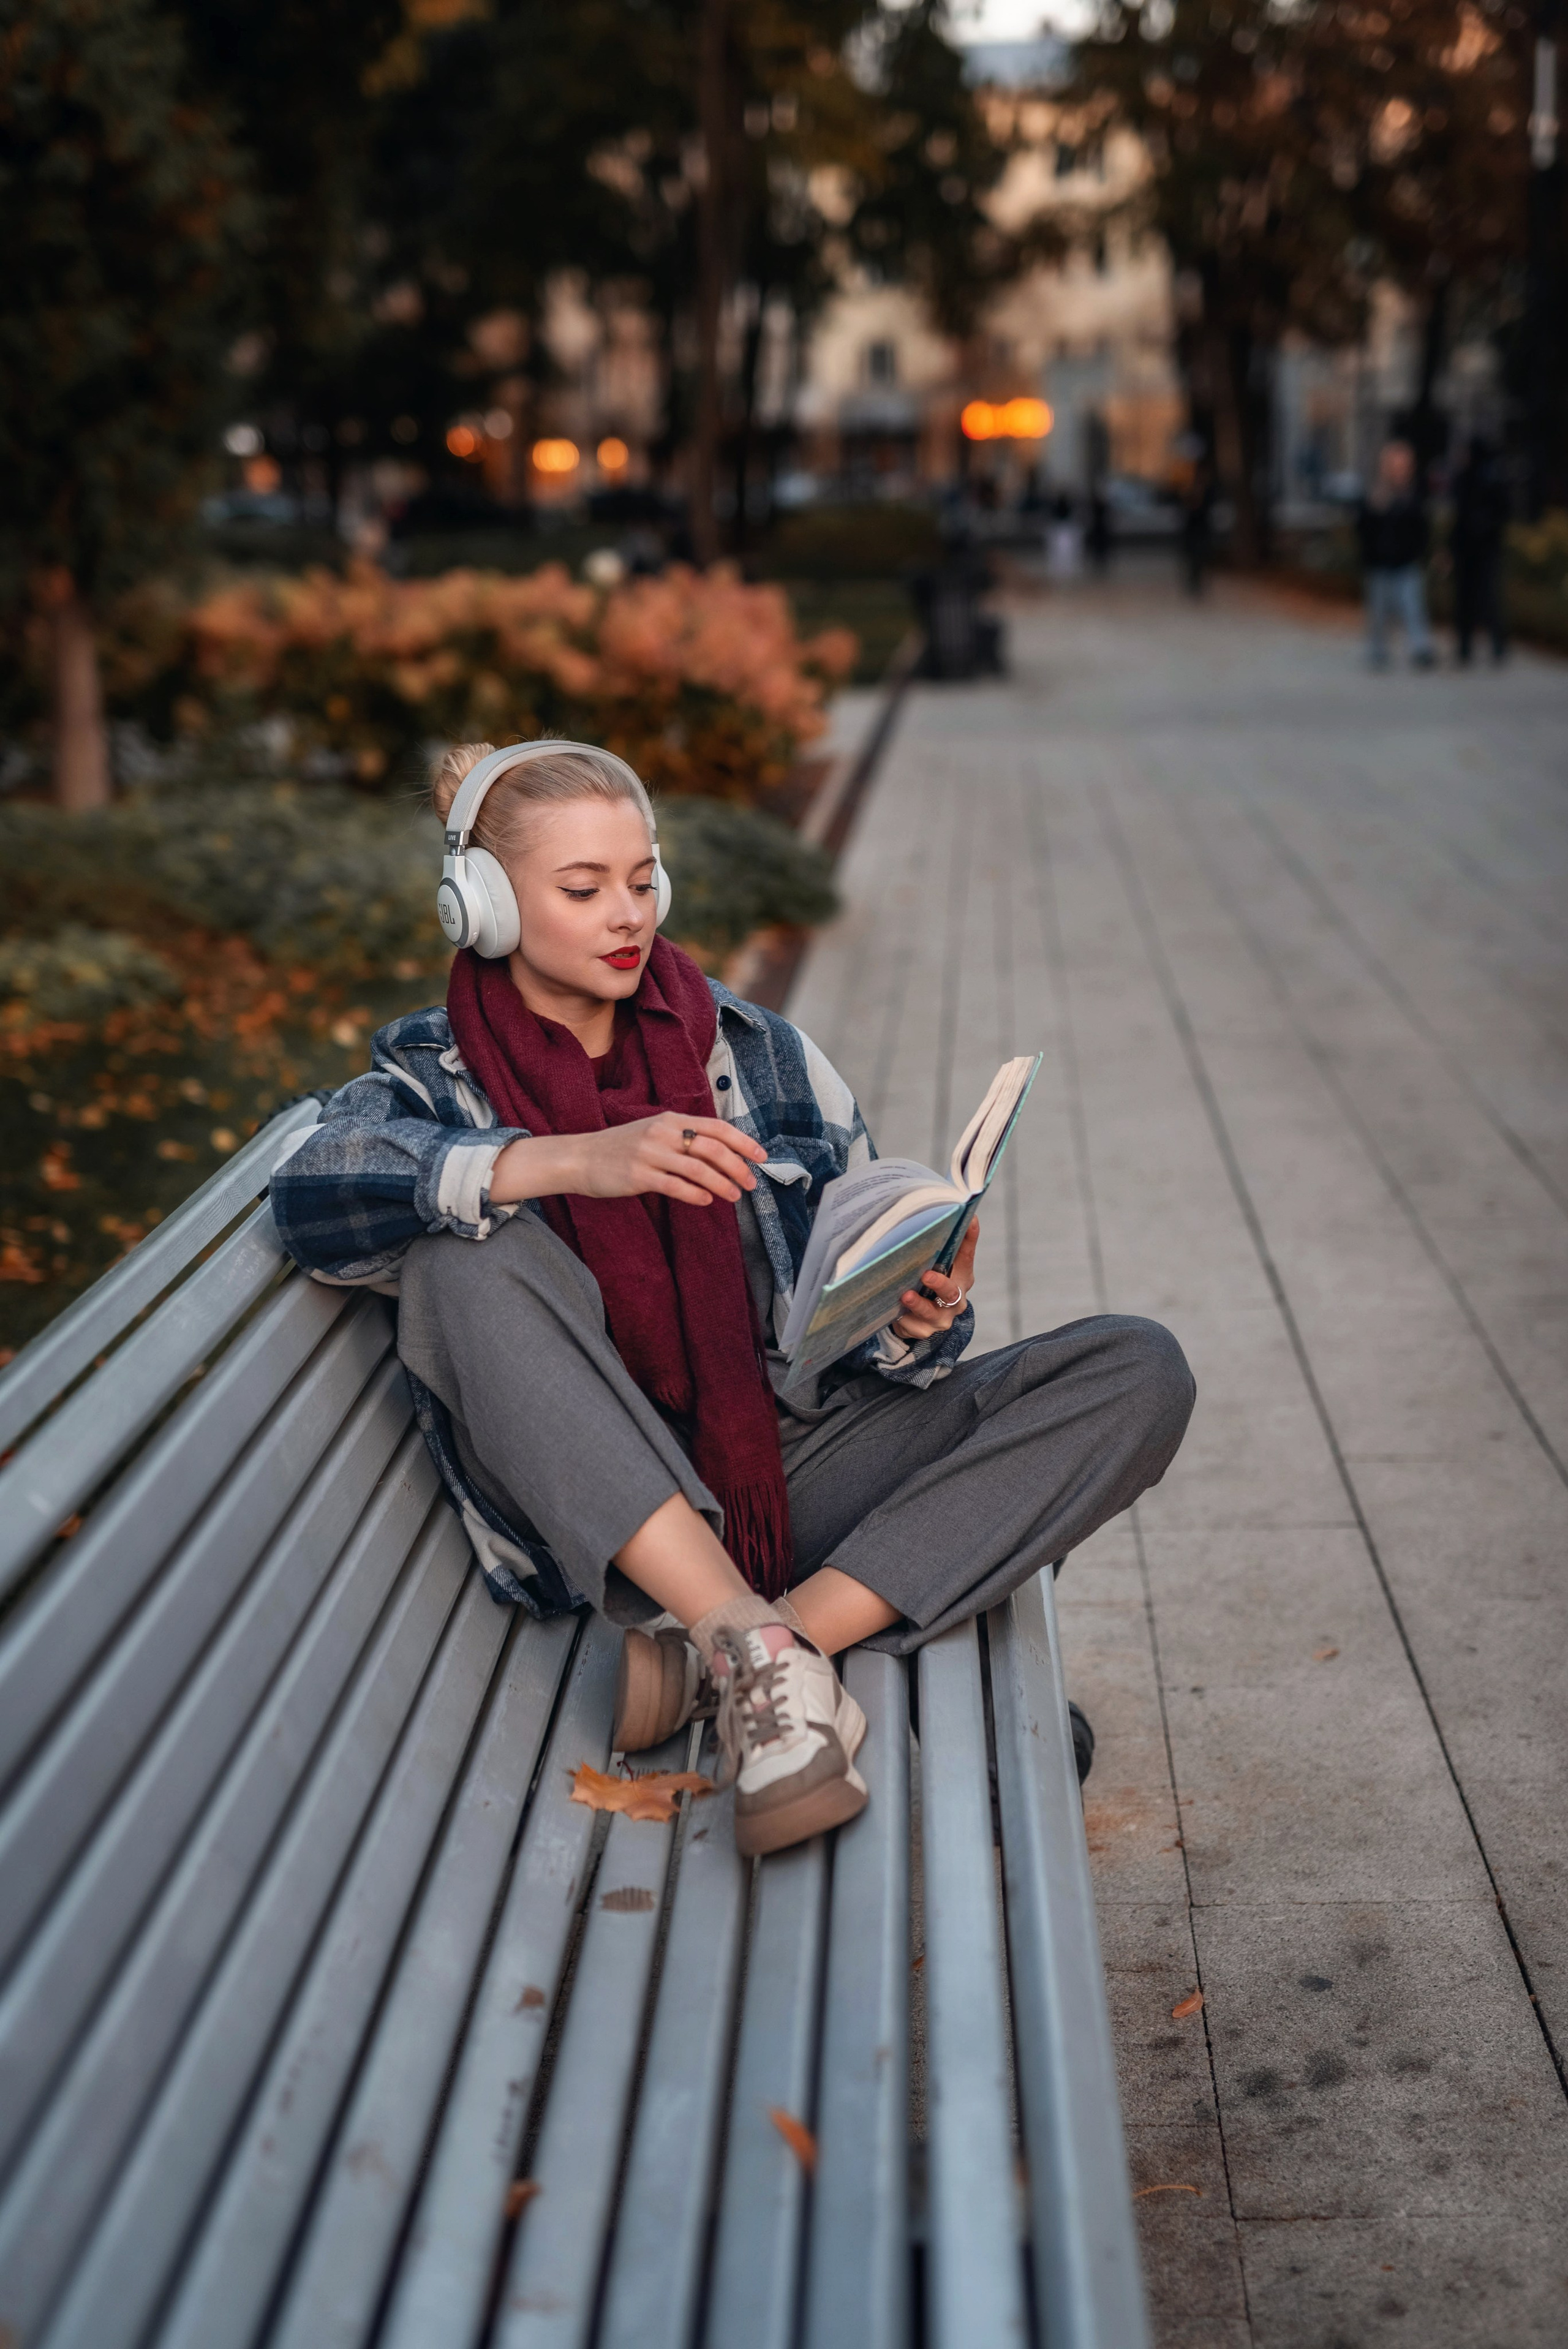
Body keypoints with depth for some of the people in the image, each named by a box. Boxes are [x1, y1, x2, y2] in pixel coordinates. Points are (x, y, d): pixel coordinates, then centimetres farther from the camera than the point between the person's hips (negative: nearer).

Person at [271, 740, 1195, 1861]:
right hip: (596, 1518, -3)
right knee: (470, 1260, -29)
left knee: (1139, 1369, -14)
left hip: (796, 1466, 3)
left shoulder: (763, 1055, 12)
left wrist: (916, 1317, -15)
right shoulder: (435, 1077, 6)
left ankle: (787, 1635, -28)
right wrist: (575, 1160, -30)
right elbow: (316, 1189, -18)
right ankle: (753, 1643, -35)